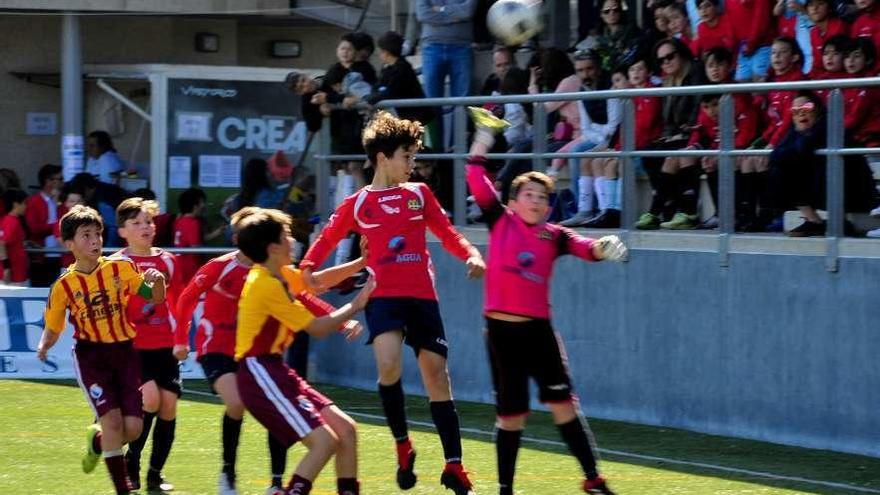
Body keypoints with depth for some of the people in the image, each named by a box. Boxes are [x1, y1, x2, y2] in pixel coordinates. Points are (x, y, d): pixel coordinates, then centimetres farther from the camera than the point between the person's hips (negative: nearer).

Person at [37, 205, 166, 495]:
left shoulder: (121, 268, -1)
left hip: (124, 352, 2)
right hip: (90, 355, -2)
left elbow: (155, 298, 7)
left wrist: (158, 281, -15)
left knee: (133, 428, -5)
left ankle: (97, 441, 31)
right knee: (112, 419, -19)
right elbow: (52, 329, 7)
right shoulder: (64, 286, -4)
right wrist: (44, 346, -14)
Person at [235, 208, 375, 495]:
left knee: (345, 429, 5)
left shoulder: (279, 276, 11)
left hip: (275, 371, 10)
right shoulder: (266, 285, -17)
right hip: (260, 375, -10)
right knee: (325, 440, -17)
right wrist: (355, 306, -1)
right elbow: (317, 328, -12)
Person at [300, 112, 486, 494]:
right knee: (389, 365, -25)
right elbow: (328, 238, 14)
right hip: (383, 295, -3)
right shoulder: (358, 204, 5)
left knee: (437, 375, 2)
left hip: (422, 297, 3)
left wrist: (471, 255, -6)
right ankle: (402, 447, -5)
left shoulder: (419, 194, 11)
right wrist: (308, 267, -5)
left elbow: (447, 233, 14)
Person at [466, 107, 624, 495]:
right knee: (510, 414, 4)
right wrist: (483, 138, -1)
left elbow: (583, 247, -11)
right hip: (502, 330, -1)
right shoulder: (500, 222, 3)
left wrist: (602, 247, -32)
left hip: (537, 329, 1)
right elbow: (477, 182, -1)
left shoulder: (553, 236, 5)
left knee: (563, 402, -3)